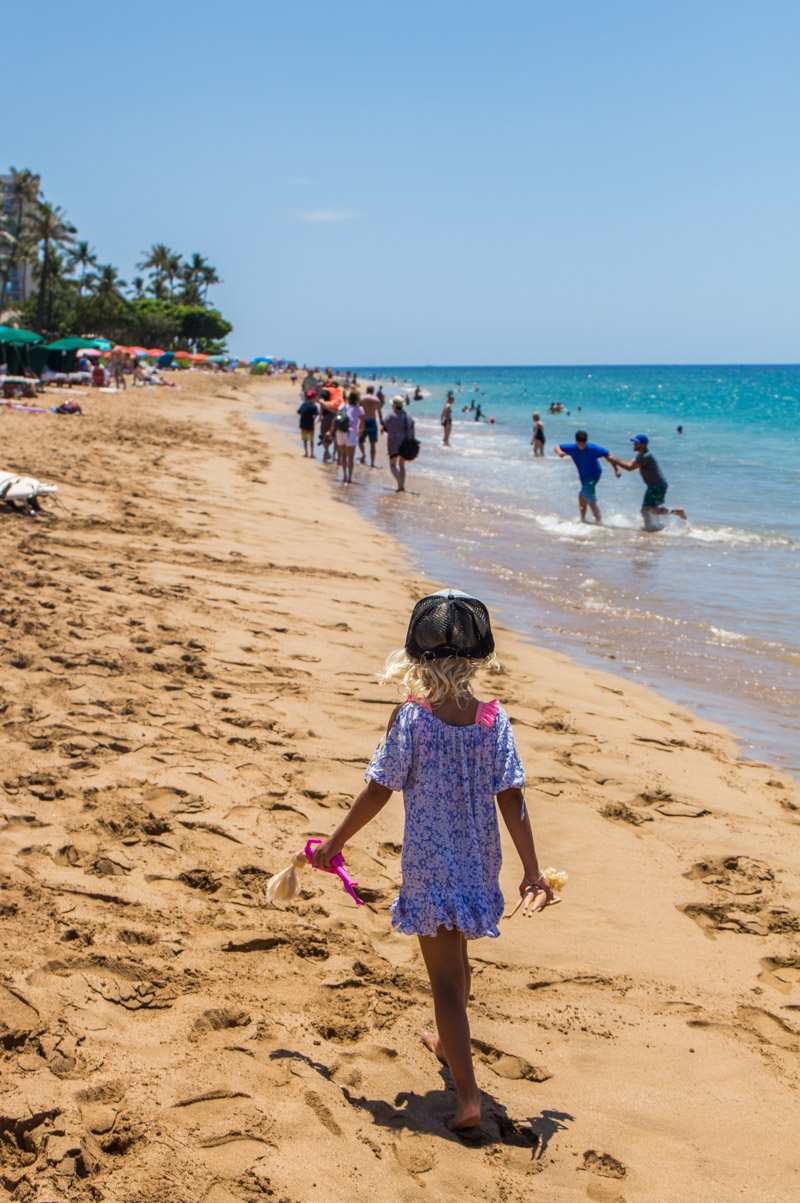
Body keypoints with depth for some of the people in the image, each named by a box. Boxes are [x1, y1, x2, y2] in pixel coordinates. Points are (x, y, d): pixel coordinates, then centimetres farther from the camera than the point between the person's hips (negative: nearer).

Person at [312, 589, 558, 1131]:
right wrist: (532, 869, -3)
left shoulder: (410, 717, -18)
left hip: (429, 866, -4)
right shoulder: (494, 719, -9)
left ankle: (468, 1095, 0)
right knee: (456, 957, 27)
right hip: (479, 861, 4)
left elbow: (378, 790, -12)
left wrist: (336, 842, 1)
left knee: (445, 977, 3)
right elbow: (511, 799, -9)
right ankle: (449, 1041, 50)